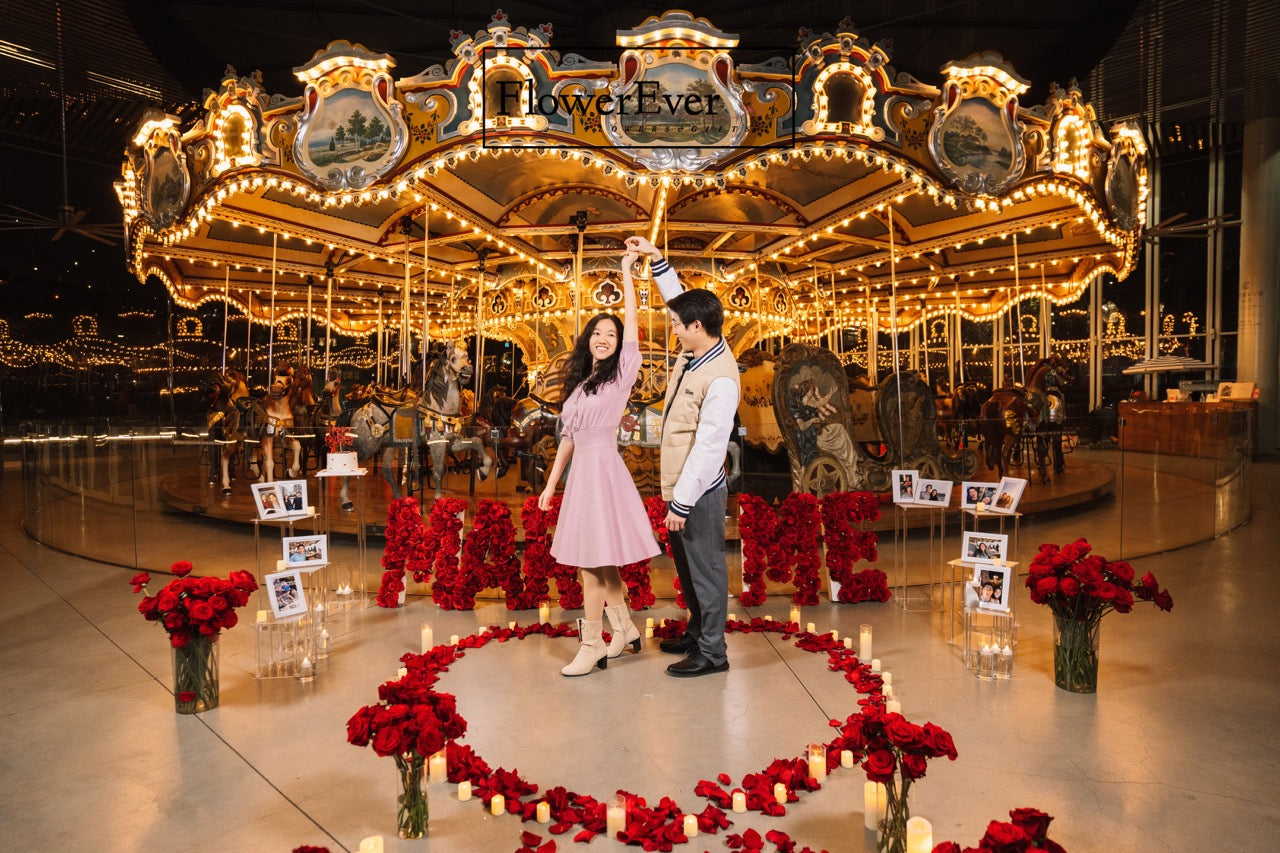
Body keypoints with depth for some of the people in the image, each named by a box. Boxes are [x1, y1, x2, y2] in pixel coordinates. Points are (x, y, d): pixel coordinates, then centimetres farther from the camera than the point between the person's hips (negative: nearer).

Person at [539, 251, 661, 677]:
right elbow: (568, 436, 16)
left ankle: (592, 645, 3)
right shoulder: (577, 382, 14)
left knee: (592, 559, -6)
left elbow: (632, 326, -13)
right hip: (581, 469, 7)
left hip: (603, 467, -7)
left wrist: (627, 273, -12)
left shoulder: (621, 374, -3)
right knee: (600, 559, 13)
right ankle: (625, 629, 27)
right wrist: (551, 483, 14)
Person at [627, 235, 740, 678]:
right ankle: (697, 633, 37)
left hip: (699, 491, -10)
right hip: (680, 486, 10)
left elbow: (708, 447, -25)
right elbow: (680, 299, 21)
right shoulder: (695, 350, 2)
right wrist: (656, 260, 17)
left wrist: (682, 503, -23)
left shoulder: (720, 379, -24)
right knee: (686, 564, 21)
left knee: (706, 568, 3)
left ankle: (712, 653, 17)